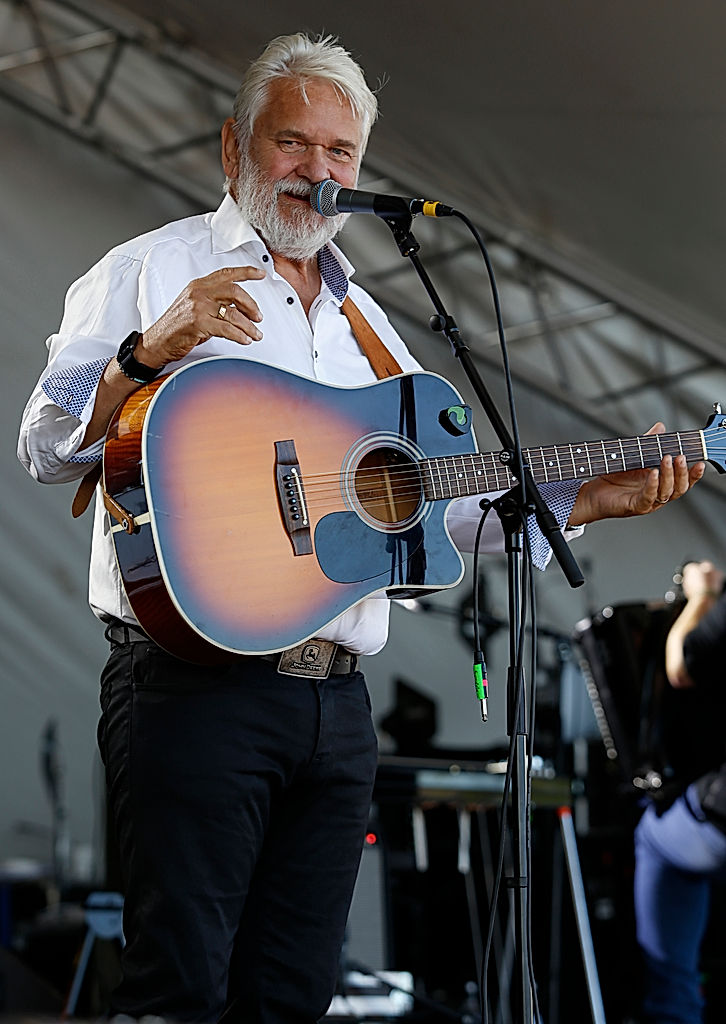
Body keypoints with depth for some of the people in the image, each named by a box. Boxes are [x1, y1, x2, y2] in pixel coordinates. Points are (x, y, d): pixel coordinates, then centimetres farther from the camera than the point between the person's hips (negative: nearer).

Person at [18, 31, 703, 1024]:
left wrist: (598, 496, 11)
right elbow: (48, 447, -5)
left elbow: (441, 495, 21)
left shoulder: (365, 324, 23)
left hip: (337, 703, 6)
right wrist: (148, 352, -22)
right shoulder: (152, 272, 4)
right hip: (194, 684, -6)